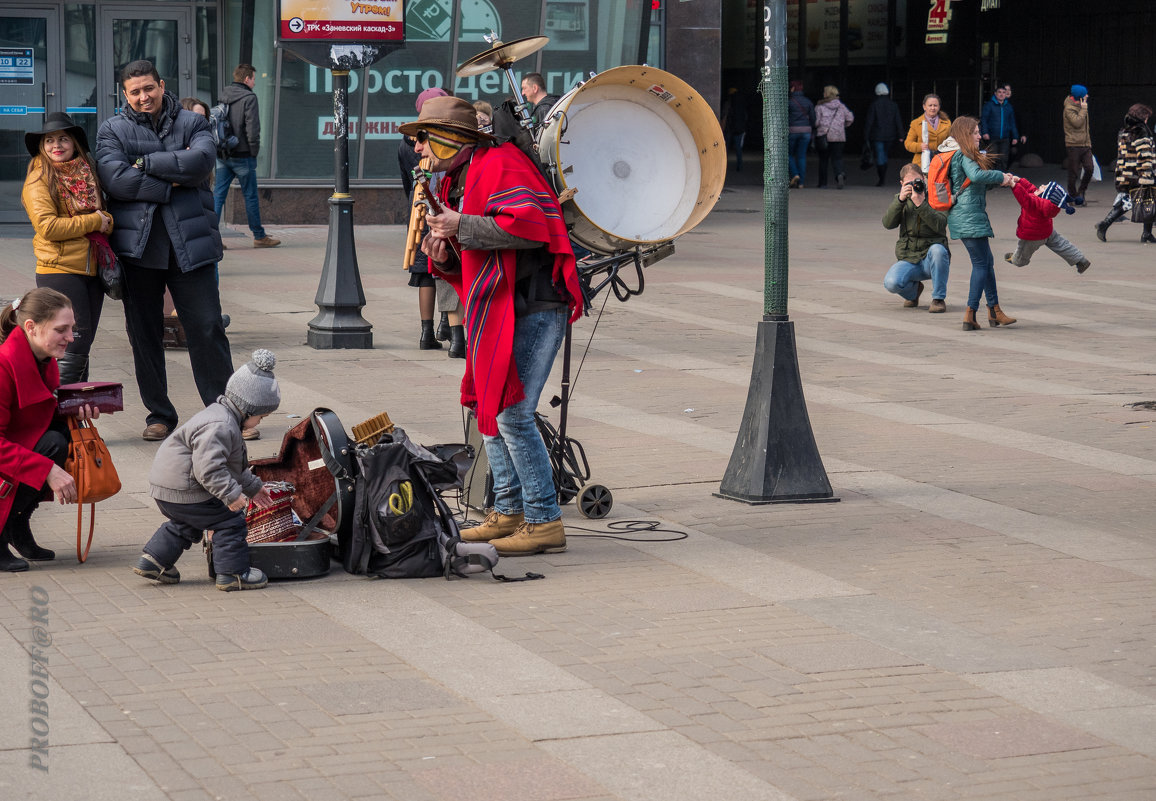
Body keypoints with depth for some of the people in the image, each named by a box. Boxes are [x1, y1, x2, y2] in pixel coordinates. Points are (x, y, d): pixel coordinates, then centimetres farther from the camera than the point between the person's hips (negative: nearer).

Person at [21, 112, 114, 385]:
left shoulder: (87, 174, 14)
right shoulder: (38, 181, -5)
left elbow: (103, 214, 21)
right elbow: (47, 227, -16)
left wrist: (106, 221, -4)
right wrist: (93, 222, -12)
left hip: (91, 270, 7)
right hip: (60, 270, -7)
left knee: (81, 349, 9)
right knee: (75, 347, -11)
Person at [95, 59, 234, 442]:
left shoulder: (191, 123, 9)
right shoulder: (112, 130, 7)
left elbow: (203, 160, -12)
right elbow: (115, 178, -10)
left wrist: (146, 162, -10)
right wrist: (172, 183, -11)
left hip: (189, 244, -1)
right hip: (137, 247, 1)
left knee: (207, 328, -1)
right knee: (144, 333, 6)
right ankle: (159, 414, 17)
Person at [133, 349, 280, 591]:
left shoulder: (221, 415, 14)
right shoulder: (220, 427, -24)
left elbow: (234, 464, 27)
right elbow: (209, 467, -32)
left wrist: (252, 486, 31)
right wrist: (230, 494, -31)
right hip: (185, 492, -11)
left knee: (184, 525, 29)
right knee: (230, 522, -3)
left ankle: (152, 561, 32)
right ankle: (233, 574, 4)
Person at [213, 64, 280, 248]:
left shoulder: (222, 97, 11)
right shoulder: (249, 98, -9)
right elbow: (252, 129, -16)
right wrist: (254, 152, -6)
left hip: (222, 156, 6)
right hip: (242, 155, -6)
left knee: (218, 195, 4)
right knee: (251, 196, 4)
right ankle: (259, 236, 11)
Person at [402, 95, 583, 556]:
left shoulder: (499, 165, -12)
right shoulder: (456, 182, 19)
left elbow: (530, 226, -26)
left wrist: (461, 226, -21)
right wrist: (444, 256, 1)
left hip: (533, 308, -11)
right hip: (498, 311, 11)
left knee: (511, 414, -12)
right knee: (487, 408, 14)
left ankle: (545, 522, -6)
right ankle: (509, 512, 23)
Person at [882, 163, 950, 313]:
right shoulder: (899, 199, 10)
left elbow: (940, 225, -20)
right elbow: (888, 223, -8)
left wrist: (920, 204, -30)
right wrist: (900, 200, -21)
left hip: (932, 260, -2)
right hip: (909, 260, 2)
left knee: (937, 250, -38)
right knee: (891, 282, -27)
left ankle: (938, 299, -19)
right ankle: (913, 290, 11)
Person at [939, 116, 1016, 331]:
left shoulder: (961, 155, 18)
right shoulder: (963, 156, -12)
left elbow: (979, 182, 21)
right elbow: (976, 175, -30)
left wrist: (1002, 181, 7)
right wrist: (1001, 177, -16)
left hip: (962, 217, 10)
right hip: (970, 217, -10)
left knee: (987, 262, 16)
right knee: (981, 264, -6)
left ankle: (994, 311, 21)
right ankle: (970, 315, -9)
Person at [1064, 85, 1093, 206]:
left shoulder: (1082, 106, 18)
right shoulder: (1069, 108, -9)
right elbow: (1077, 122, -23)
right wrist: (1083, 109, -15)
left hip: (1085, 144, 7)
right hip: (1074, 144, -7)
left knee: (1090, 168, -9)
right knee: (1074, 172, -1)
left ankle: (1081, 191, 7)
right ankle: (1073, 195, 11)